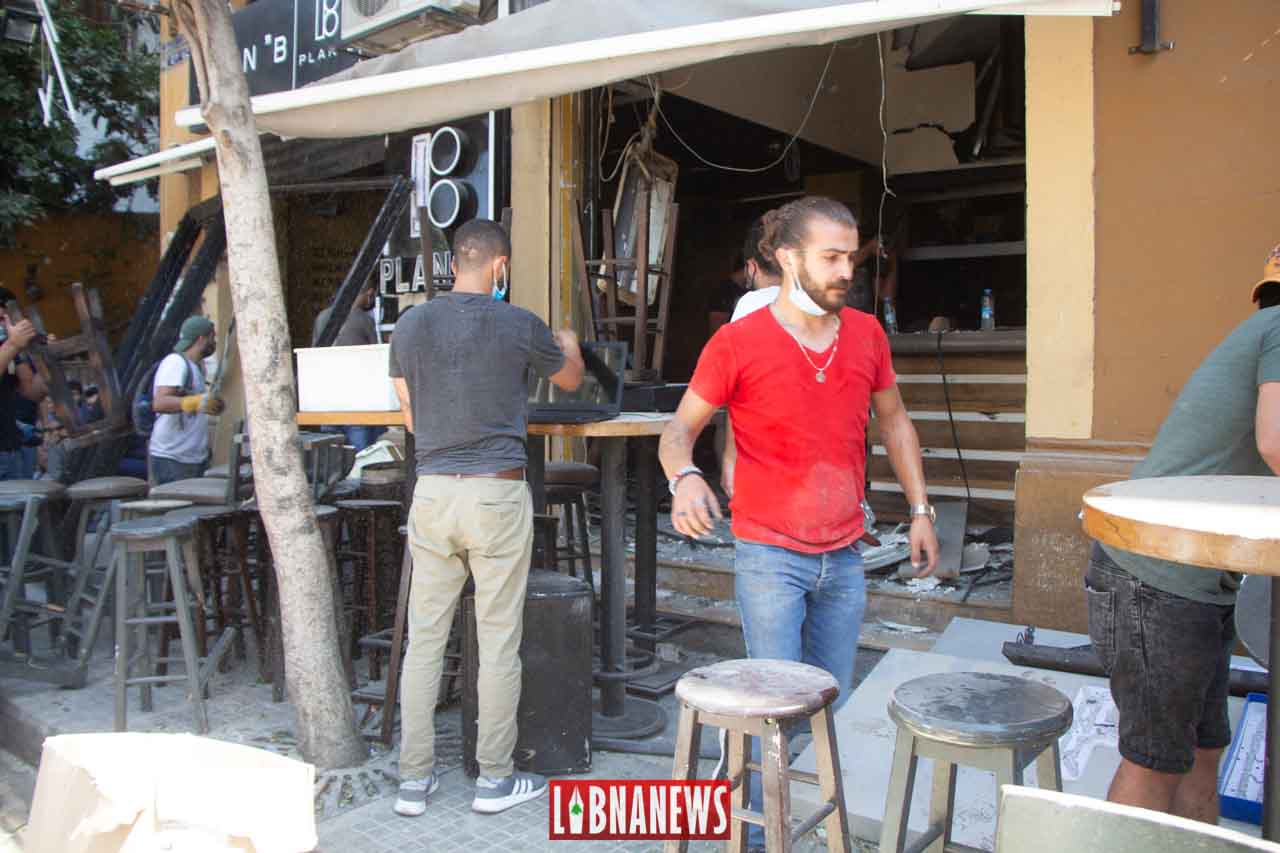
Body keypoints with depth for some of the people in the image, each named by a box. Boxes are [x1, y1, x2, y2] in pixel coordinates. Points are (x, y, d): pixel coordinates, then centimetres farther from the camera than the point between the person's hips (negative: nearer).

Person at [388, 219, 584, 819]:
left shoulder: (410, 326, 3)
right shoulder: (519, 327, -5)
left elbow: (410, 417, 12)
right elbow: (571, 381, 15)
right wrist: (569, 345, 37)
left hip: (432, 493, 4)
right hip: (496, 494, -3)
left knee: (424, 640, 11)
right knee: (499, 642, 7)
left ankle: (415, 779, 20)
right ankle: (494, 779, 19)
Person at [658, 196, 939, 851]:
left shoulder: (866, 334, 3)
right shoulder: (738, 343, -10)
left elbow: (894, 421, 17)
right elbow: (679, 430, -4)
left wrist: (920, 509, 13)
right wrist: (683, 476, -27)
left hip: (844, 558, 5)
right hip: (770, 558, -5)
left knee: (833, 705, 15)